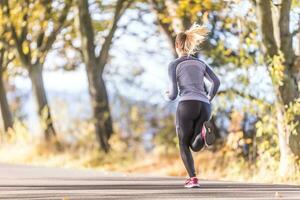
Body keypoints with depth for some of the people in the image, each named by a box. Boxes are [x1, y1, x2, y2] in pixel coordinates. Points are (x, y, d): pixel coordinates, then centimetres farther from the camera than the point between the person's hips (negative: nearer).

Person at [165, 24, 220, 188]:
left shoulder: (174, 65, 8)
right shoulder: (201, 63, 24)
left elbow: (173, 94, 3)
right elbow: (216, 82, 8)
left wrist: (168, 96, 27)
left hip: (187, 105, -4)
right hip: (204, 108, 4)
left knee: (184, 145, 11)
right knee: (195, 146, 14)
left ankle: (193, 179, -10)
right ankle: (203, 133, -23)